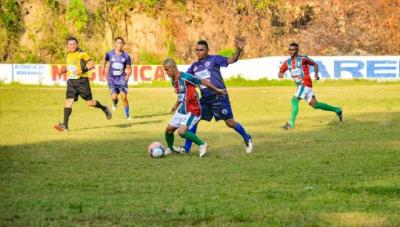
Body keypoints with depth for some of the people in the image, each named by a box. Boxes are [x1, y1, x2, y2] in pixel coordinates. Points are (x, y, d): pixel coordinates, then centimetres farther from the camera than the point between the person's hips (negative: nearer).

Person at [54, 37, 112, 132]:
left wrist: (82, 70, -23)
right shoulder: (69, 55, 15)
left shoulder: (82, 54, -7)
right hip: (71, 81, 5)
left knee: (90, 102, 3)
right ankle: (65, 125, -16)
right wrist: (65, 69, 11)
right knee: (68, 101, -10)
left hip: (81, 80, -5)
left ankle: (104, 109, 33)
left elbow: (92, 64, -10)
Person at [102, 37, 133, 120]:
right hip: (112, 79, 0)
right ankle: (115, 103, 26)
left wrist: (128, 75, -8)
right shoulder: (109, 54, -2)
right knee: (114, 97, -13)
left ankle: (127, 115, 3)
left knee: (124, 97, -10)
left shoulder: (126, 56, -2)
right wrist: (104, 69, 25)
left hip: (122, 79, 0)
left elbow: (129, 68, 7)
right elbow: (105, 60, 21)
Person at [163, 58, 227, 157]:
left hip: (192, 110, -8)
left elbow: (203, 82, -15)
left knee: (182, 132, -22)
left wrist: (217, 91, -6)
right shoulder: (173, 80, 4)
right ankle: (170, 148, 33)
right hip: (182, 109, 8)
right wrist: (176, 104, 24)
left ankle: (202, 145, -5)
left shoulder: (185, 77, -23)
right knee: (169, 129, 7)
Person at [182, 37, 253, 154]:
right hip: (205, 99, 6)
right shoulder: (194, 66, 10)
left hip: (219, 97, -6)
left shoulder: (214, 59, -6)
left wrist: (239, 50, -34)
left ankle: (247, 139, 22)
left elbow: (231, 60, -17)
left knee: (230, 122, -1)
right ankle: (186, 148, 3)